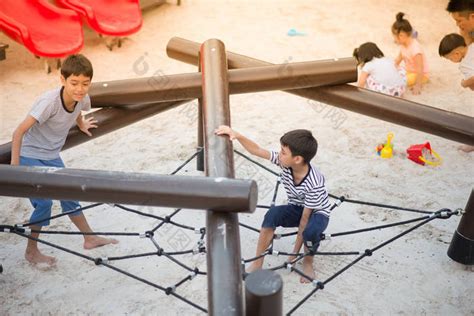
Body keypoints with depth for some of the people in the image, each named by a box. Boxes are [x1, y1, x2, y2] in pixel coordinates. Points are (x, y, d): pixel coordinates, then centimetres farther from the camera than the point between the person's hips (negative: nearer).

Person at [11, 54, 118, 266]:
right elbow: (19, 132, -29)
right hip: (30, 156, -6)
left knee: (69, 196, 12)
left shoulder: (82, 99, -13)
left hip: (52, 157, 6)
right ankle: (31, 251, 9)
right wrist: (15, 165, -26)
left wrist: (81, 124, 17)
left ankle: (90, 238, 27)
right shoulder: (49, 101, -32)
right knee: (44, 203, -10)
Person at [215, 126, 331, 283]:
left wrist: (296, 250, -22)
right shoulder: (284, 162, -21)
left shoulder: (314, 183, -35)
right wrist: (237, 135, -32)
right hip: (296, 208, 5)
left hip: (317, 213, -5)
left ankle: (307, 261, -5)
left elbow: (305, 216, -29)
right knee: (272, 214, -28)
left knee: (311, 230, -39)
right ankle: (257, 263, -19)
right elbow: (257, 150, -17)